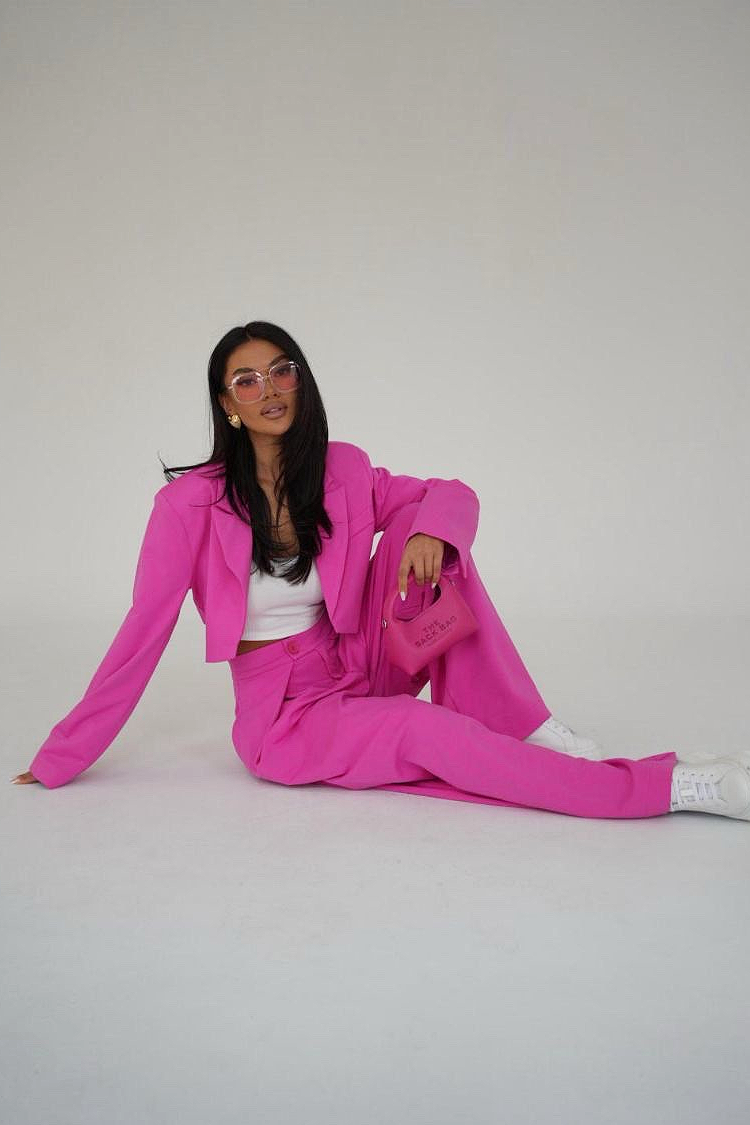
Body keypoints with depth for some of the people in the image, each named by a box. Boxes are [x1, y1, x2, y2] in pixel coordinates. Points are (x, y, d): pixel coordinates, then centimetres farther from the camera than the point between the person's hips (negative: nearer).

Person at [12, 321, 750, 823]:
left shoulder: (343, 474, -2)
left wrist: (432, 530, -27)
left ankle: (536, 733, -22)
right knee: (427, 731, -33)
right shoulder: (190, 504, -14)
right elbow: (143, 634, -10)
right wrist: (60, 761, -6)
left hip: (364, 675, 4)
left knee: (423, 533, -20)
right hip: (286, 720, -4)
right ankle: (684, 787, -31)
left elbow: (453, 496, 0)